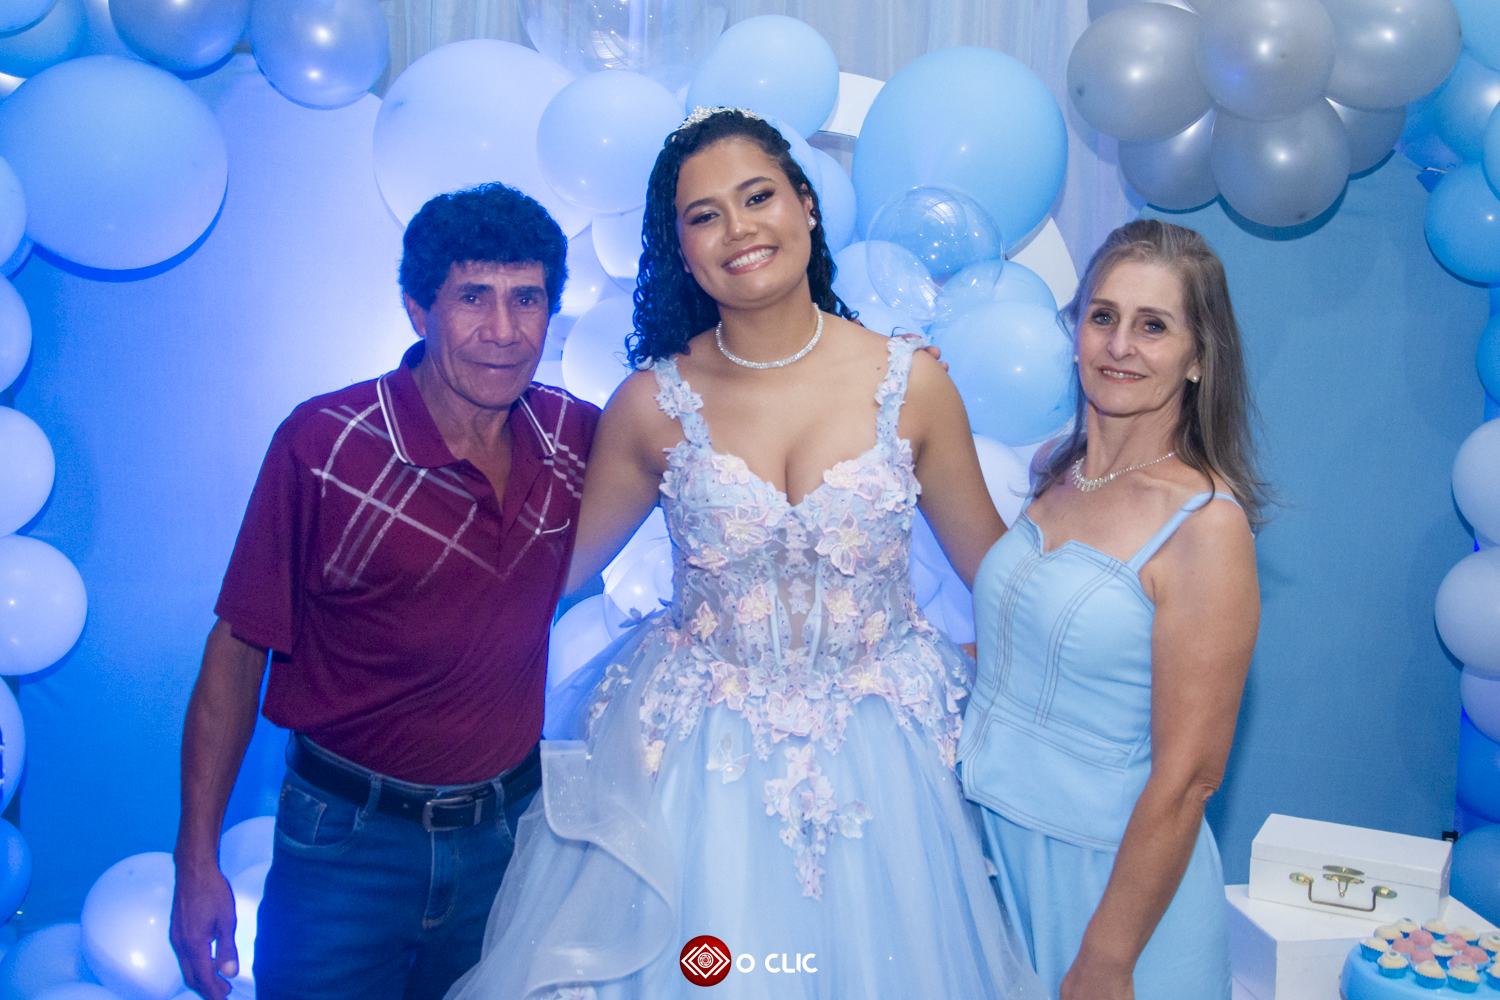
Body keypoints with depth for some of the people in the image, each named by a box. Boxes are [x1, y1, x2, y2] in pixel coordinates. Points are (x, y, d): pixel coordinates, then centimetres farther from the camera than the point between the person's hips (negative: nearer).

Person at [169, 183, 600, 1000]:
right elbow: (237, 651, -10)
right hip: (350, 838, -4)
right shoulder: (325, 444, -17)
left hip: (507, 832, 4)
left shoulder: (575, 436, -6)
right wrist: (197, 858, -9)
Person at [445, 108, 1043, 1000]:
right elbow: (554, 567, 3)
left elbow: (994, 565, 2)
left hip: (872, 753, 1)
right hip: (701, 757, 0)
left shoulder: (910, 383, -8)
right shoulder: (655, 404, -8)